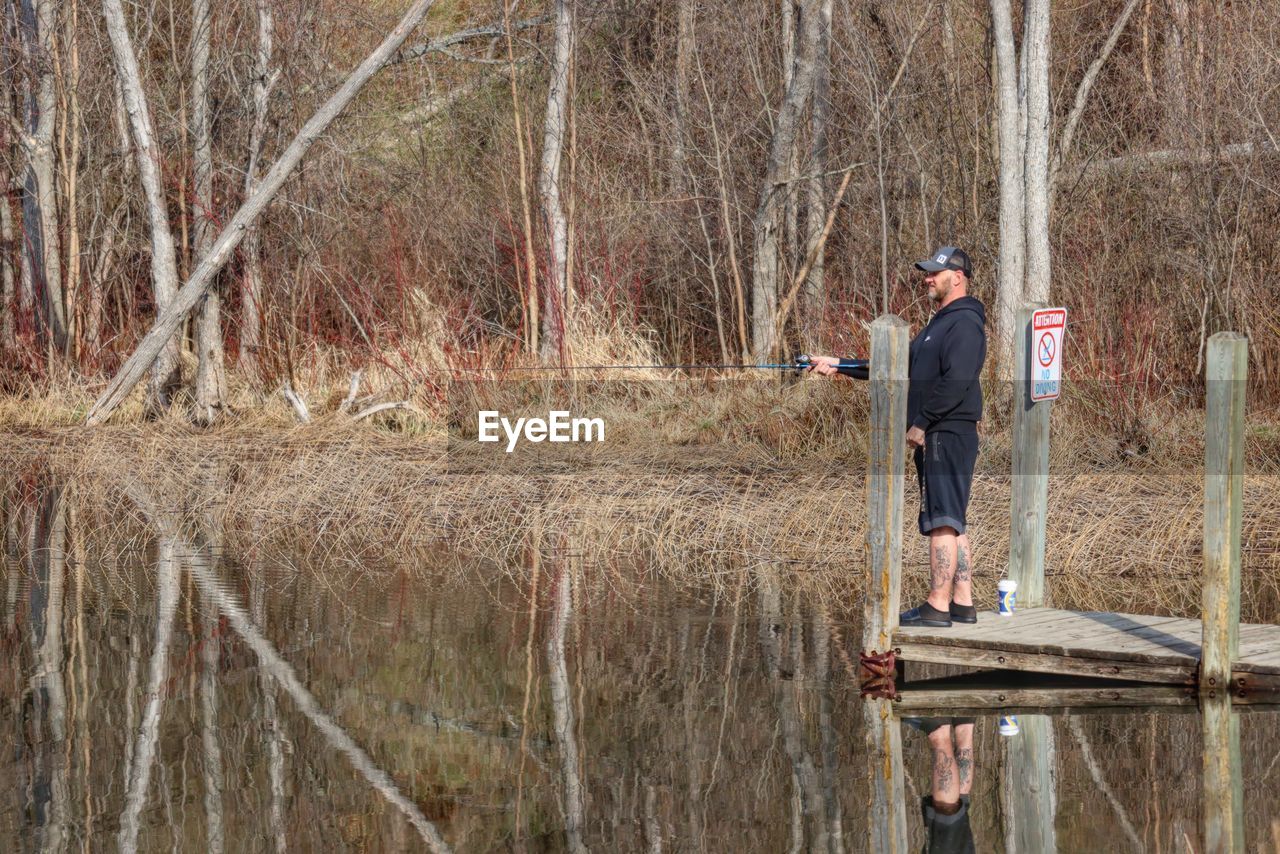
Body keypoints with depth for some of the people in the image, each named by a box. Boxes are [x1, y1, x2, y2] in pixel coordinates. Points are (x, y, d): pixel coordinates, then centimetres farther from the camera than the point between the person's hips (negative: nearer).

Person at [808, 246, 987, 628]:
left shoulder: (965, 322, -12)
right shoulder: (939, 324, 22)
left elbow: (956, 381, -23)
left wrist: (921, 423, -19)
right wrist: (838, 366, 22)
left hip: (948, 435, -11)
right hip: (935, 439, 11)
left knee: (941, 521, -11)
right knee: (952, 523, 12)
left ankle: (937, 607, -12)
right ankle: (963, 604, 15)